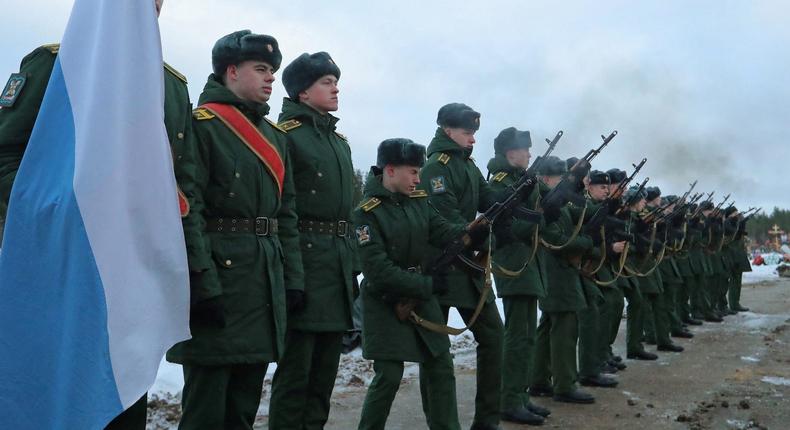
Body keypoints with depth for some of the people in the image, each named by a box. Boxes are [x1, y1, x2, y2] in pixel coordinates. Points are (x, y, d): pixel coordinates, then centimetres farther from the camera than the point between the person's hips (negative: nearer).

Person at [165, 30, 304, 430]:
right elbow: (187, 209, -14)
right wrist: (202, 283, -20)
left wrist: (292, 280, 11)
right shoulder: (202, 123, -5)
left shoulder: (275, 135, 18)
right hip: (218, 274, -7)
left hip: (266, 280, 7)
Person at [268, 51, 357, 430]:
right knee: (295, 370, -2)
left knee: (326, 368, 13)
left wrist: (351, 269, 17)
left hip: (338, 263, 8)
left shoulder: (339, 140, 19)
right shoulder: (286, 134, -6)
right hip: (303, 259, -8)